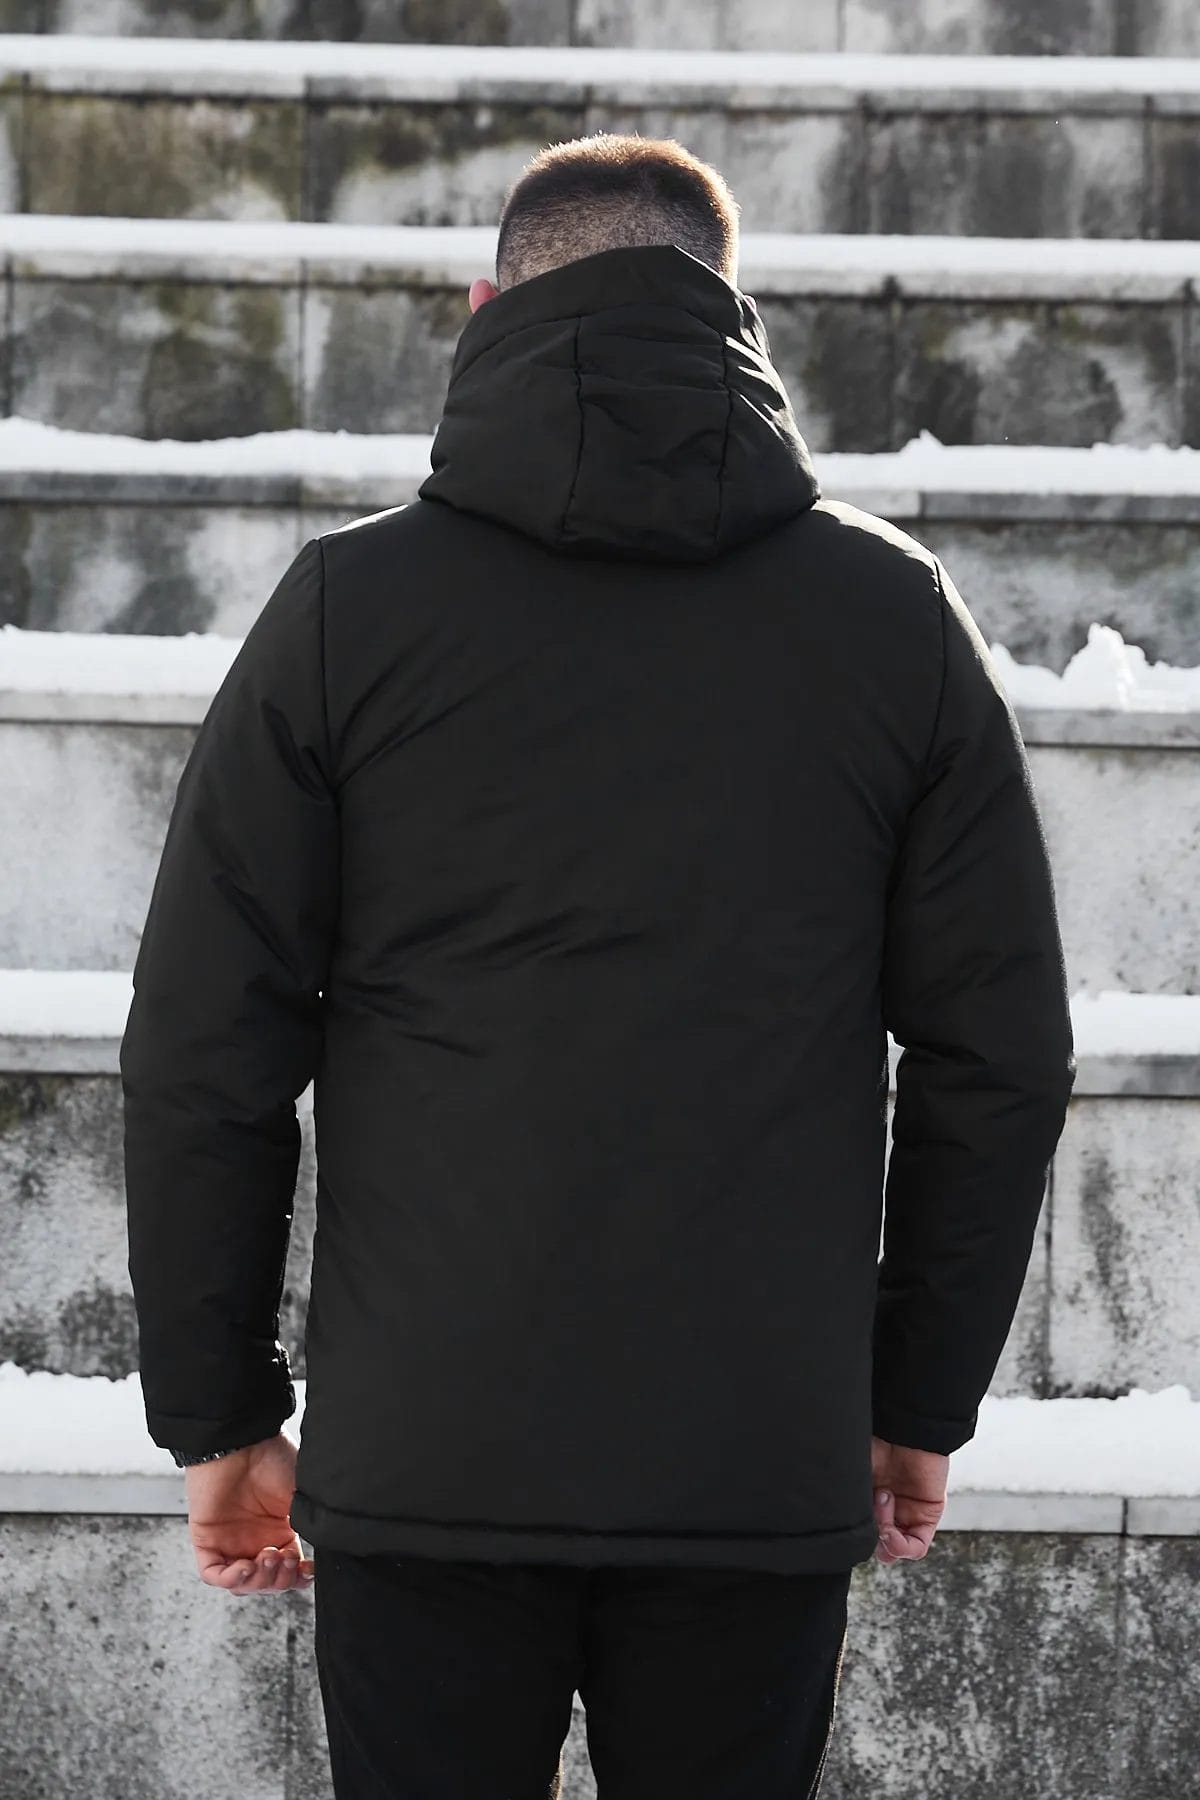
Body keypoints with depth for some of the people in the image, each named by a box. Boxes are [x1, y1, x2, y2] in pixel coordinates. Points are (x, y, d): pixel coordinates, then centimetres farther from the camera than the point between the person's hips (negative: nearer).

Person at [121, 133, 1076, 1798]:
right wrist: (918, 1403, 14)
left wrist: (219, 1412, 9)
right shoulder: (897, 614, 4)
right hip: (769, 1466, 1)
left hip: (428, 1459, -1)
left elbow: (203, 1051, 0)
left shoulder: (347, 607, 1)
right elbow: (999, 1054, 5)